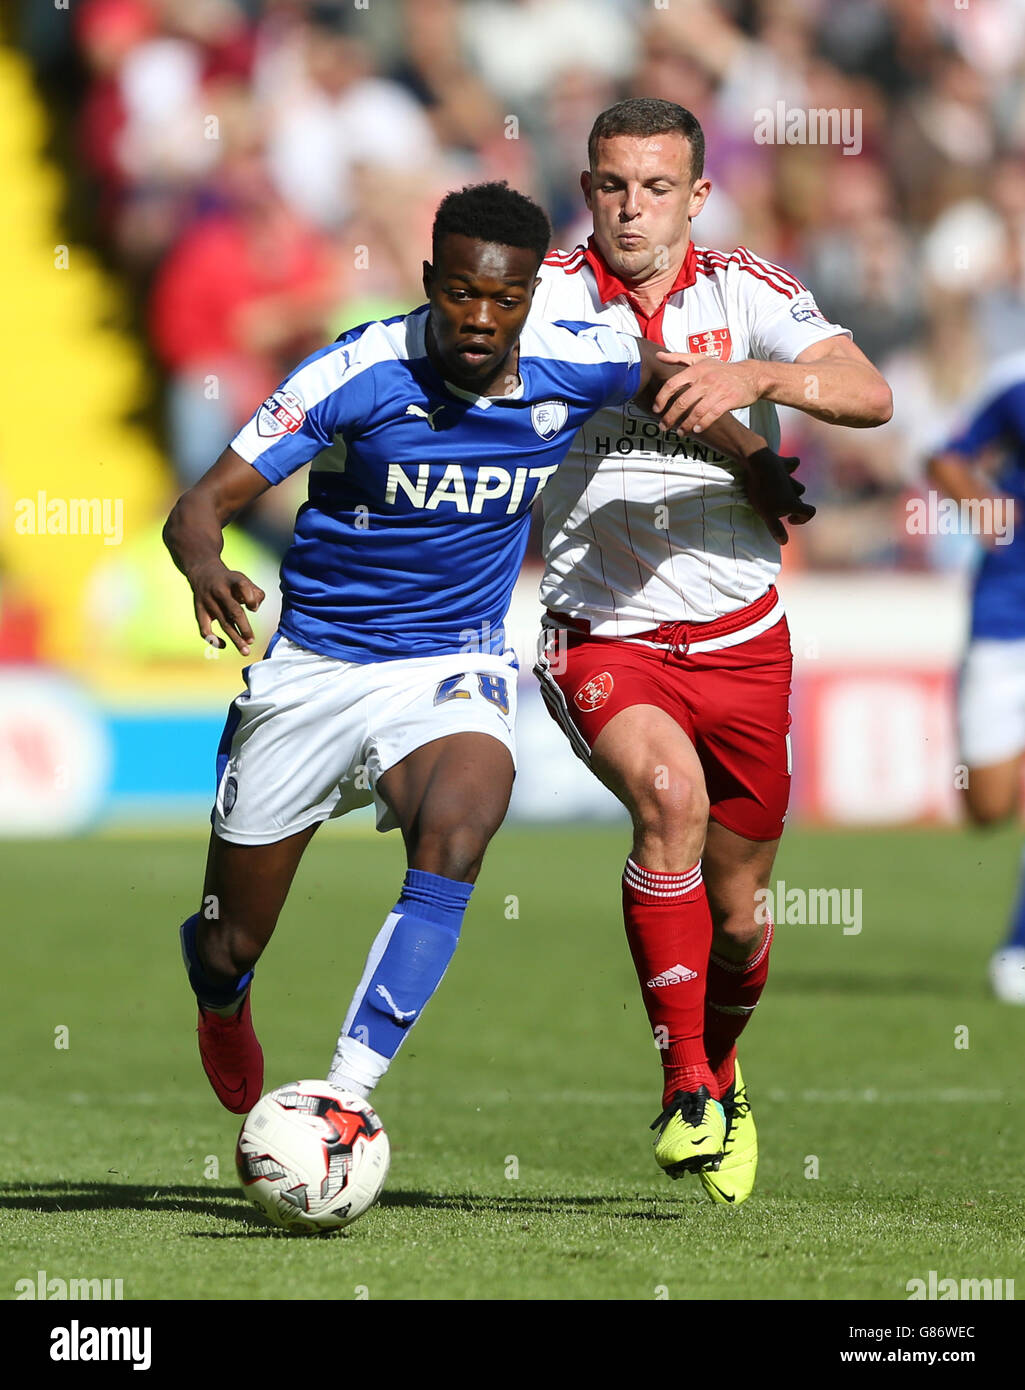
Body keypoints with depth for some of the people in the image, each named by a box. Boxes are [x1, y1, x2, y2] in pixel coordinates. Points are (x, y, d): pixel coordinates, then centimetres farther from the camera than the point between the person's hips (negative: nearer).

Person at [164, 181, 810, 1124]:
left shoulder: (571, 366, -10)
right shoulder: (358, 374, -19)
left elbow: (663, 375, 16)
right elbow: (201, 505, -21)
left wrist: (754, 461, 12)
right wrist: (205, 567, -41)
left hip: (453, 667, 1)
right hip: (313, 665, -1)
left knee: (455, 838, -34)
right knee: (229, 947, 7)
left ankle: (344, 1096, -33)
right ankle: (224, 1006, 47)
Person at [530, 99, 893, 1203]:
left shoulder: (747, 292, -5)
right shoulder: (552, 294, -6)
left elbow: (869, 395, -18)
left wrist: (752, 378, -35)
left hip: (739, 639, 2)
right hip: (602, 641, -2)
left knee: (736, 914, 11)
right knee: (668, 792, -32)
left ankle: (721, 1072, 44)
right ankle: (684, 1091, -23)